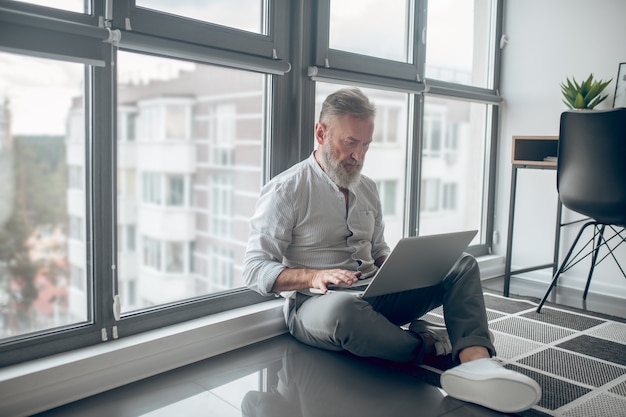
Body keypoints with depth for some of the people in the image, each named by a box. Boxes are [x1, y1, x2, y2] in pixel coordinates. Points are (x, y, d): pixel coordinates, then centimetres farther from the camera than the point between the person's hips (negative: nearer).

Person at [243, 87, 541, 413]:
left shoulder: (367, 188, 15)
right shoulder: (285, 190, -5)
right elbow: (254, 270, -10)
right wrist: (314, 276, -27)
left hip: (374, 295, 7)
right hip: (315, 302, -6)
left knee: (463, 266, -6)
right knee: (345, 311, -43)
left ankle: (475, 362, -33)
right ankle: (422, 344, -14)